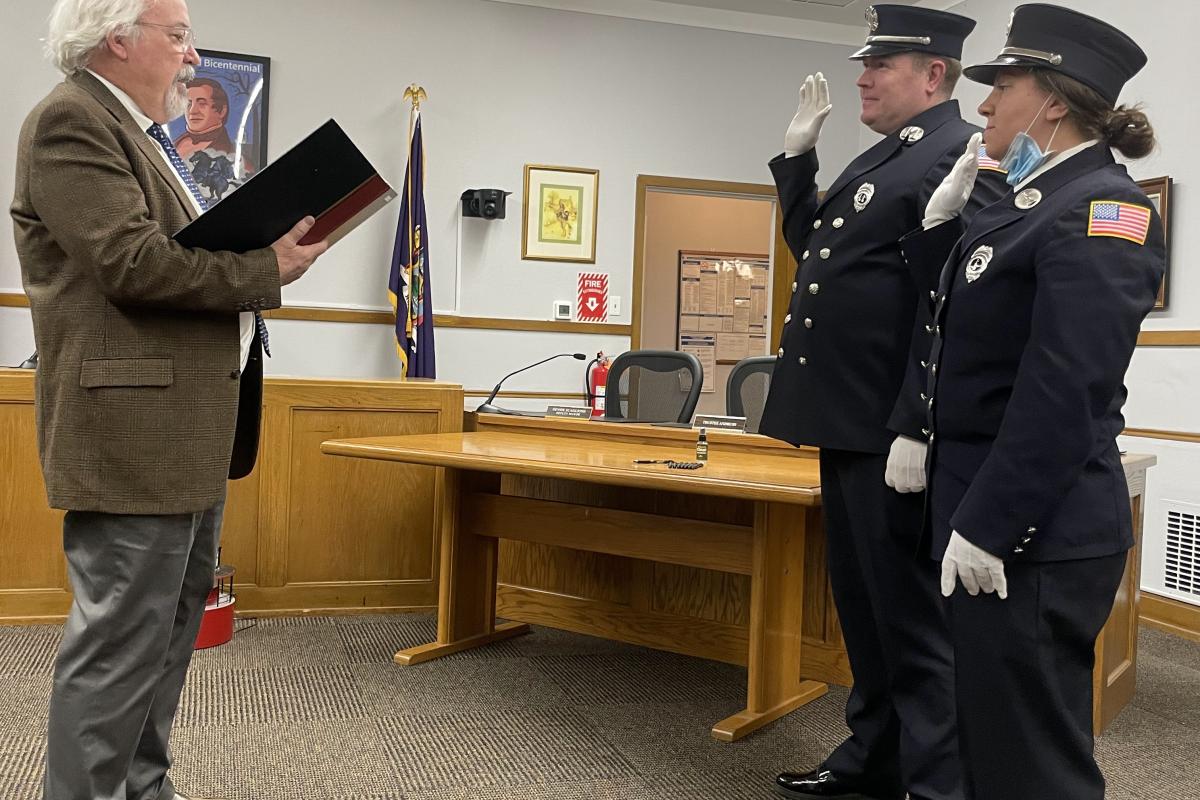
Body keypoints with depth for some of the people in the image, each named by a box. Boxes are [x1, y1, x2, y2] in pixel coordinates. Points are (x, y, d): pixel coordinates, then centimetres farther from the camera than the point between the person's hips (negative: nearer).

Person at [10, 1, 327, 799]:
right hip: (131, 425, -11)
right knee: (121, 636, -4)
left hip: (185, 426, 11)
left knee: (173, 622, 17)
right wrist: (266, 271, -13)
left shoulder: (144, 134, 20)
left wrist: (262, 247, 5)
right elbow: (135, 263, -21)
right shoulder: (71, 121, -11)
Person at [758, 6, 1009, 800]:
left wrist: (916, 430, -24)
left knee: (911, 610, 0)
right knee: (862, 601, 18)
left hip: (891, 433, -10)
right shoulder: (880, 157, 18)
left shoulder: (963, 158, -12)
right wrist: (798, 158, 20)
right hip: (848, 423, 10)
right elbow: (815, 250, 28)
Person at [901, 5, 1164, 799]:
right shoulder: (1025, 202, 14)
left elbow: (1064, 391, -23)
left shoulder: (1101, 209, -15)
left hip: (1033, 531, -9)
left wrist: (987, 527, -21)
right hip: (994, 517, 9)